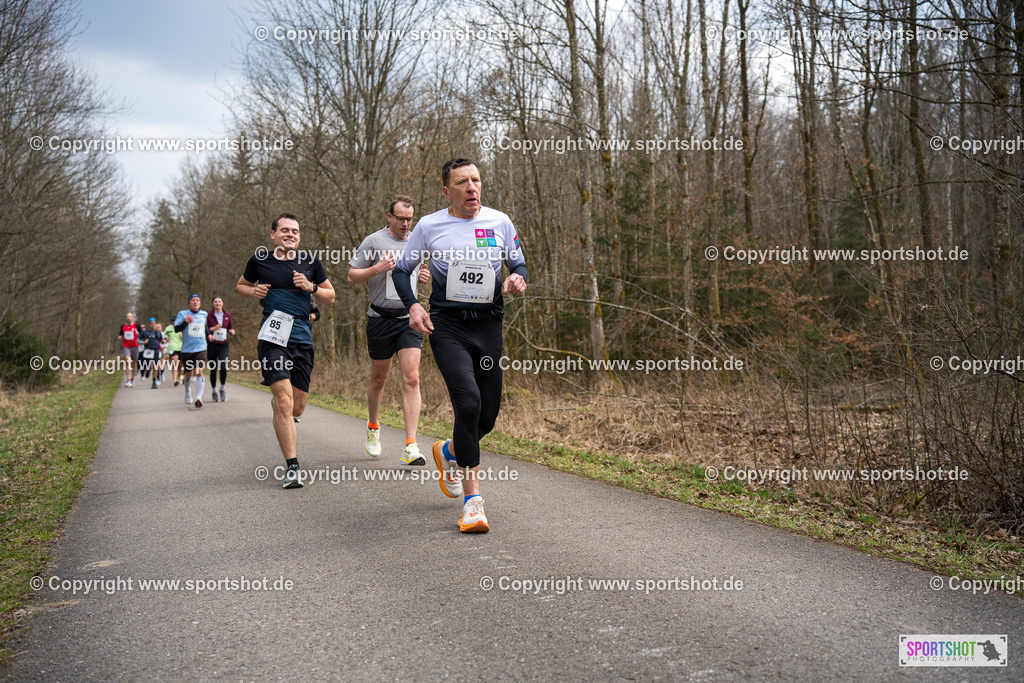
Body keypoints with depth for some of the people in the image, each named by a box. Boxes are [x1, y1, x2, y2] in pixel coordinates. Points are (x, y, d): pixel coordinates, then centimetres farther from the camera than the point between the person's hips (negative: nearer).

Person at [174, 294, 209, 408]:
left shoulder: (204, 314, 10)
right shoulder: (182, 313, 1)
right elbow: (176, 328, -6)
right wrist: (186, 322, -22)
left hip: (201, 348, 0)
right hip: (187, 349, 0)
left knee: (199, 372, -15)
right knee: (188, 374, 11)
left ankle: (199, 398, -17)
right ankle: (187, 391, 41)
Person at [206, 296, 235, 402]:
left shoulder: (227, 315, 7)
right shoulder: (209, 315, -1)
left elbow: (230, 327, 19)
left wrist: (232, 331, -2)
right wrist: (213, 329, -17)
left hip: (223, 345, 1)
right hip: (212, 345, -1)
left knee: (223, 368, -14)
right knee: (213, 370, 4)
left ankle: (222, 390, 8)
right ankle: (214, 392, 21)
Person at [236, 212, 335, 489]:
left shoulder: (310, 262, 8)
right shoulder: (259, 261, 5)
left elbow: (330, 297, 14)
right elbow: (241, 284, 23)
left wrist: (310, 287, -6)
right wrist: (253, 291, 1)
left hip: (302, 339, 3)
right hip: (272, 338, -3)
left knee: (297, 406, 7)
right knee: (284, 399, -16)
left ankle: (284, 427, 45)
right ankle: (292, 467, -13)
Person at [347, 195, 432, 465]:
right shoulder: (373, 241, -2)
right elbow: (352, 277, 0)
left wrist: (425, 276, 4)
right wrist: (376, 269, -18)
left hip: (410, 318, 2)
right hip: (381, 319, -2)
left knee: (411, 379, -10)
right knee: (378, 379, 11)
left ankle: (410, 447, -12)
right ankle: (373, 428, 38)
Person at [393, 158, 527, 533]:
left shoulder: (499, 222, 6)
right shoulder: (429, 226, 1)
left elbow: (518, 263, 16)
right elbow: (402, 270, 11)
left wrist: (517, 278, -8)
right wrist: (412, 305, -6)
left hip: (488, 323, 3)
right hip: (447, 323, -3)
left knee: (488, 413, 6)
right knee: (468, 401, -21)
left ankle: (449, 452, 40)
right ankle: (472, 499, -12)